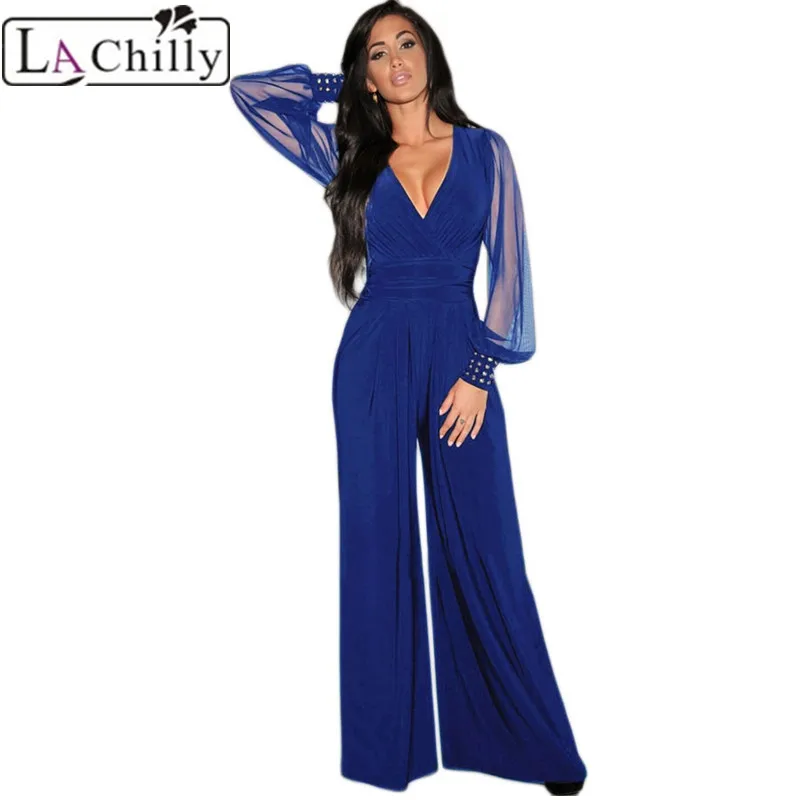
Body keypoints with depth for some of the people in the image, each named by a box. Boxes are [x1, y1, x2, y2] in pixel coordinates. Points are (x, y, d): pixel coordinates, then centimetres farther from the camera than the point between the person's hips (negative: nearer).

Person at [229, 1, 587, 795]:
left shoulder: (484, 150, 5)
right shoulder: (351, 157, 8)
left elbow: (509, 269, 0)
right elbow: (250, 90, 9)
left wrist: (478, 373, -7)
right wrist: (344, 84, 13)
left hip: (459, 355, -1)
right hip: (374, 358, 1)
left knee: (483, 545, 3)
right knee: (377, 541, 5)